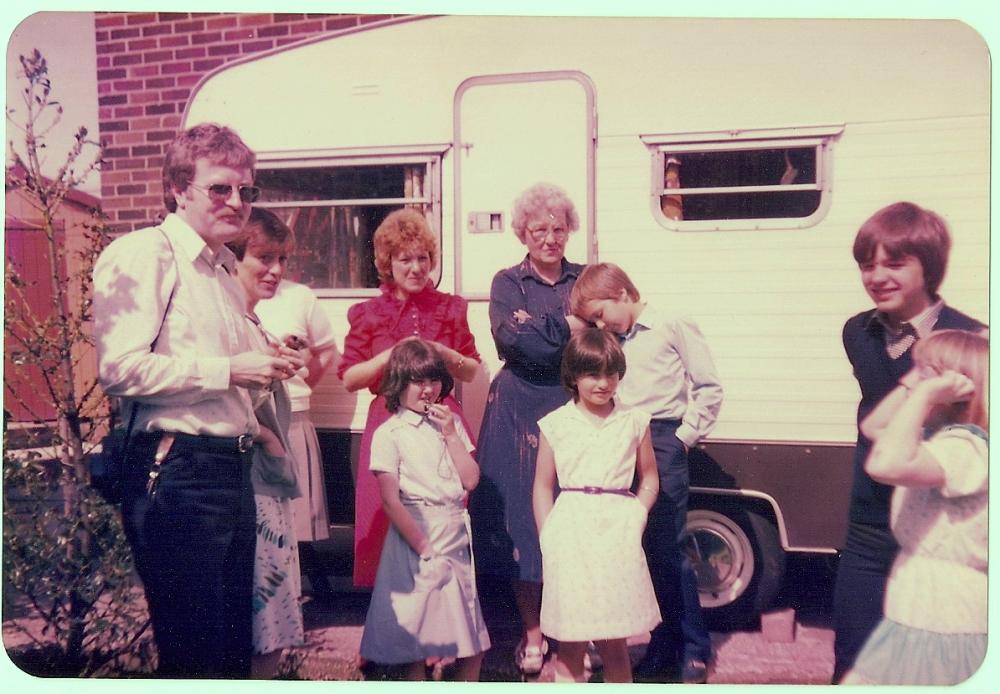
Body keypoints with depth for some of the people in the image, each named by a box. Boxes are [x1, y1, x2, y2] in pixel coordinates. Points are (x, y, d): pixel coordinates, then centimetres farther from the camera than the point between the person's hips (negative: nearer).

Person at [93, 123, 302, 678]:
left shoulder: (225, 271, 19)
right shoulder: (143, 254, -8)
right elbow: (120, 368, -21)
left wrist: (265, 368, 9)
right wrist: (230, 369, -17)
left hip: (231, 466, 9)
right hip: (176, 470, -9)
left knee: (234, 646, 17)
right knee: (193, 652, 0)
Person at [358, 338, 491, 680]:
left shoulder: (451, 423, 9)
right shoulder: (389, 433, -7)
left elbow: (471, 480, 0)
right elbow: (391, 501, -12)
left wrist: (450, 433, -7)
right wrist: (424, 547, -15)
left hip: (457, 533, 5)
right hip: (415, 532, -4)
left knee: (471, 634, 11)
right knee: (416, 627, 6)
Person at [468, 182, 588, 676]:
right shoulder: (507, 282, 8)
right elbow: (509, 338, -10)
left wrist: (537, 333, -12)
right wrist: (567, 328, -7)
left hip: (575, 410, 1)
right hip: (519, 411, -1)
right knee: (522, 516, 1)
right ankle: (531, 632, 16)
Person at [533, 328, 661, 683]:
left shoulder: (634, 421, 7)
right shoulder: (556, 424, 4)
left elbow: (649, 480, 13)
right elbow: (542, 487, 6)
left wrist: (636, 519, -1)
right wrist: (547, 539, -1)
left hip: (618, 534, 1)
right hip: (571, 533, 0)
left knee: (614, 644, 8)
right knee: (569, 643, 5)